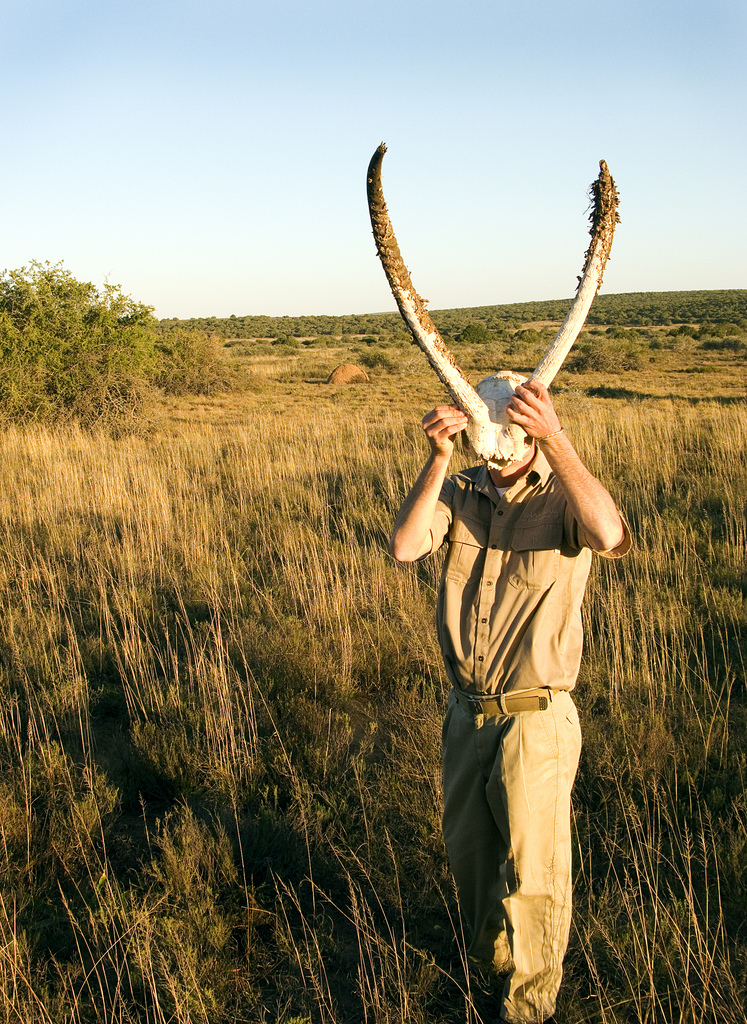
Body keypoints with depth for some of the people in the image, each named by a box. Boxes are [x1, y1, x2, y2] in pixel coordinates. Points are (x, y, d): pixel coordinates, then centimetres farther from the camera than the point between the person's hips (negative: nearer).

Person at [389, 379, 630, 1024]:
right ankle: (489, 954, 51)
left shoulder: (564, 498, -12)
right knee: (468, 848, 23)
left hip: (535, 722, -5)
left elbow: (610, 536, -36)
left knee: (532, 874, 10)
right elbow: (404, 546, -18)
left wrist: (556, 439, -40)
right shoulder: (461, 493, 0)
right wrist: (439, 458, -26)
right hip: (466, 712, 5)